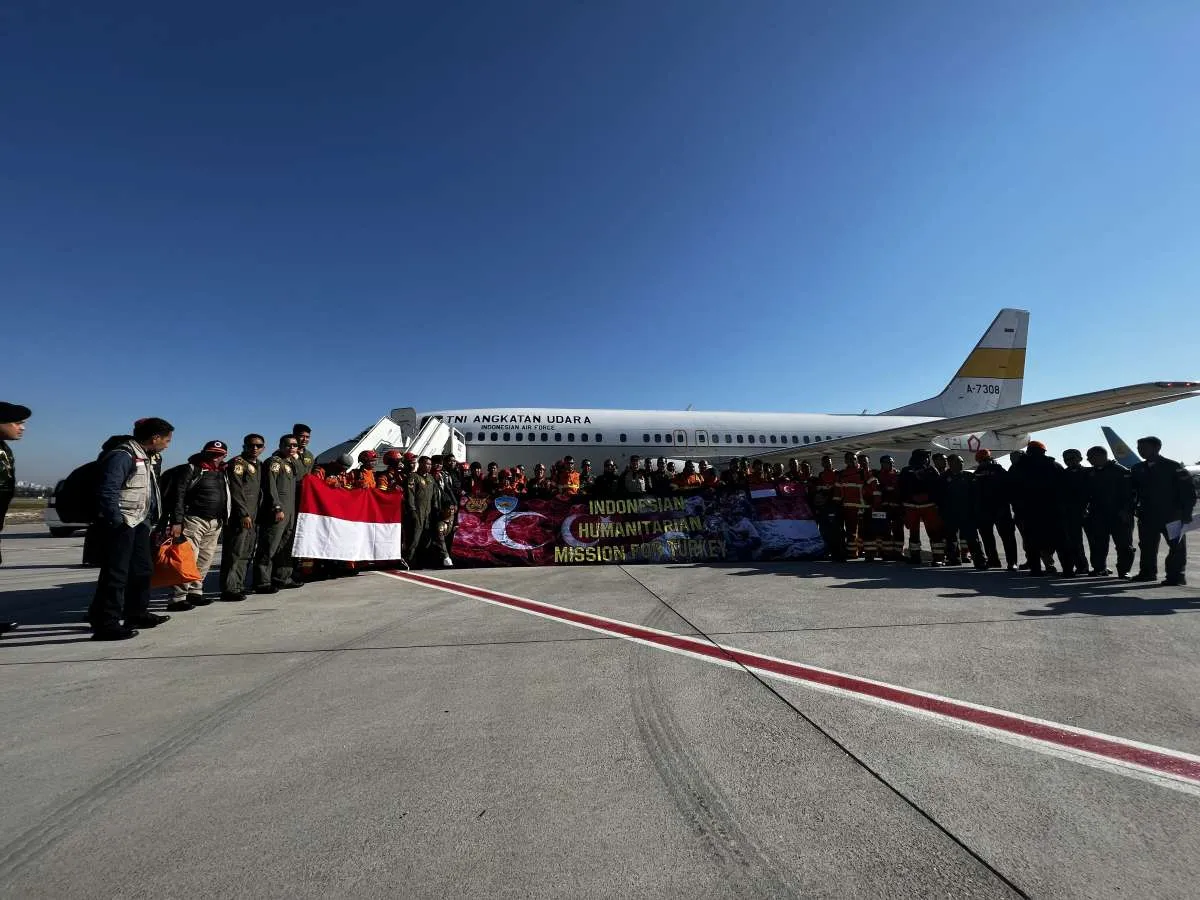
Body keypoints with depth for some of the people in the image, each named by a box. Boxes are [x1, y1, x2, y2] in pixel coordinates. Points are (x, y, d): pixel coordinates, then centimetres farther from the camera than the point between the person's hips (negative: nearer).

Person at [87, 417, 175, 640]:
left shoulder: (144, 457, 14)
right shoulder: (122, 456, -17)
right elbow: (107, 492, -23)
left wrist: (151, 520, 16)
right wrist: (117, 524, -22)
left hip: (140, 522, 10)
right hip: (121, 524, -10)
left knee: (142, 569, 17)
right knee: (116, 573, -6)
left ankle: (136, 613, 29)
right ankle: (105, 623, 1)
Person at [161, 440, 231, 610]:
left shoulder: (222, 473, 16)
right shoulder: (191, 470, -5)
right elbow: (178, 496, -11)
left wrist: (223, 520, 14)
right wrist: (177, 521, -17)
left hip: (215, 523, 7)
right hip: (194, 520, -7)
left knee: (205, 560, 11)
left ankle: (195, 592, 22)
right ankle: (177, 599, -5)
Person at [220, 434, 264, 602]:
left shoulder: (258, 465, 18)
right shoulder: (237, 463, -7)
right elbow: (236, 491, -15)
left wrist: (257, 516, 15)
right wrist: (244, 514, -19)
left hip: (253, 517, 9)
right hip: (239, 517, -9)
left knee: (247, 554, 12)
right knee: (235, 552, -7)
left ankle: (238, 586, 19)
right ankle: (229, 589, -3)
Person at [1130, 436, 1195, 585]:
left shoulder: (1172, 467, -4)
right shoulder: (1137, 469, 8)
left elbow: (1188, 490, -7)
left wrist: (1186, 513, -12)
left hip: (1171, 515, -4)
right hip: (1147, 516, 4)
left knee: (1177, 546, 0)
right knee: (1146, 545, 10)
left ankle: (1176, 576, 5)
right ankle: (1147, 572, 19)